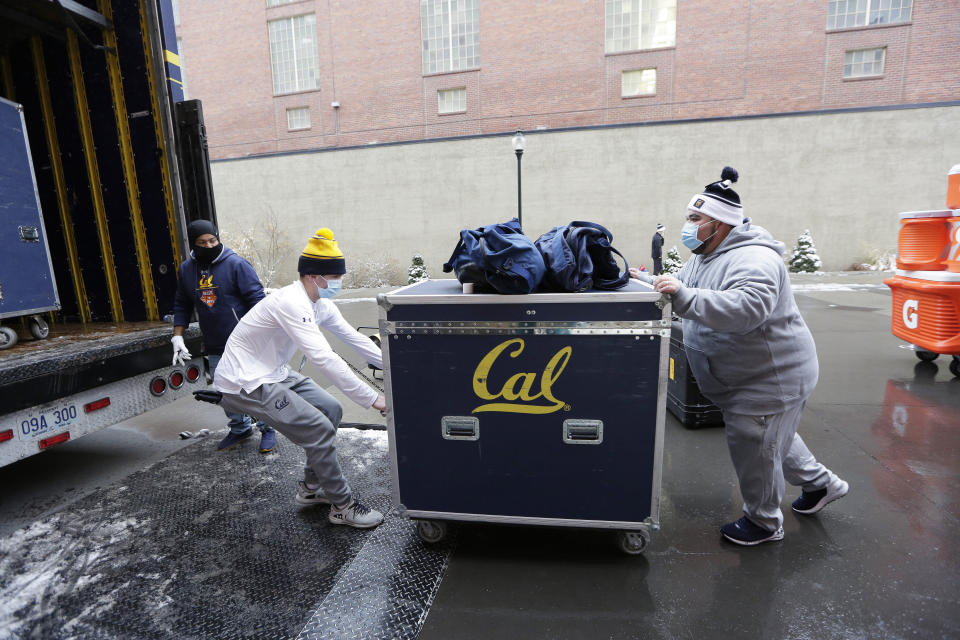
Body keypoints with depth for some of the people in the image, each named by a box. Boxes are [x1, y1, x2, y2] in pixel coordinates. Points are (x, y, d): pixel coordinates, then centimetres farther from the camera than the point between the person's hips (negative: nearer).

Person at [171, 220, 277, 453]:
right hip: (214, 347, 5)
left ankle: (267, 428, 18)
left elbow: (257, 299, -11)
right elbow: (182, 306, 17)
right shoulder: (186, 269, 8)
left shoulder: (236, 264, -9)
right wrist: (177, 337, 10)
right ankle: (240, 429, 30)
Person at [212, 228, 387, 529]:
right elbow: (323, 358, -35)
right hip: (244, 383, -10)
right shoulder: (292, 302, -27)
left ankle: (311, 487, 24)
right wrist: (371, 398, -33)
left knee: (331, 410, 9)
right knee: (319, 430, -15)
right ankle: (342, 506, 4)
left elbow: (354, 337, 8)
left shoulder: (319, 304, 3)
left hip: (273, 374, 10)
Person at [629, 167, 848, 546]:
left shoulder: (753, 259, -25)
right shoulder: (704, 256, 6)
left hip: (773, 376, -10)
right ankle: (820, 483, 49)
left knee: (751, 444, 1)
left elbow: (748, 308, -42)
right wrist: (646, 282, 0)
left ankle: (764, 522, 24)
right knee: (771, 435, 25)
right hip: (747, 375, 10)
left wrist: (684, 296, -46)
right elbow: (682, 292, 16)